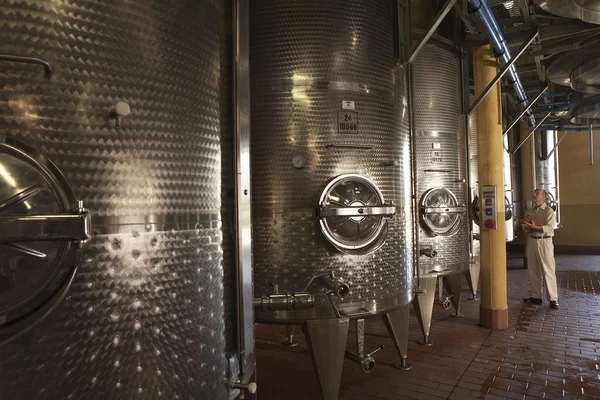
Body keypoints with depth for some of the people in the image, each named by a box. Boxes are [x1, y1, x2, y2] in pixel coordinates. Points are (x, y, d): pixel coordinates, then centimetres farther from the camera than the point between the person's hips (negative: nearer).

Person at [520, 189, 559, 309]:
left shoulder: (549, 211, -4)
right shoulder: (529, 211, 15)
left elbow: (550, 227, -16)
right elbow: (525, 225, 17)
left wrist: (535, 227, -25)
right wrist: (526, 228, -5)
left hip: (544, 241, -6)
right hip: (531, 241, 6)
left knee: (548, 271, -5)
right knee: (533, 270, 9)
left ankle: (553, 299, 1)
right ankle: (535, 296, 18)